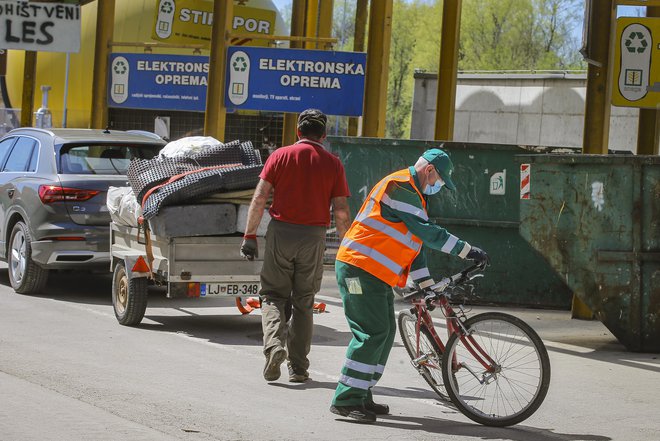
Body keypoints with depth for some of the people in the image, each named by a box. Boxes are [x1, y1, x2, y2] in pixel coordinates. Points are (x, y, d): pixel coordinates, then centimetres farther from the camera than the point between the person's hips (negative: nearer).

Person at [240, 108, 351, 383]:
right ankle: (298, 368, 11)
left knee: (273, 295, 10)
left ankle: (274, 344, -17)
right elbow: (341, 211, -2)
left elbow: (259, 198, -5)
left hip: (281, 232, -1)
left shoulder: (280, 156, 1)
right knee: (303, 301, 11)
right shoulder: (333, 163, 3)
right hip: (314, 237, 1)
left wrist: (249, 236, -1)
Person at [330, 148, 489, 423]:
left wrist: (427, 284, 20)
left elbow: (415, 240, 24)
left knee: (385, 333, 10)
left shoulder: (411, 193, 21)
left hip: (377, 273, 11)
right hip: (360, 268, -11)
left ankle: (361, 396, 16)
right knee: (372, 333, -13)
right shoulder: (400, 187, -14)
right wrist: (466, 251, -17)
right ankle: (346, 400, -10)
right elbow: (427, 232, -20)